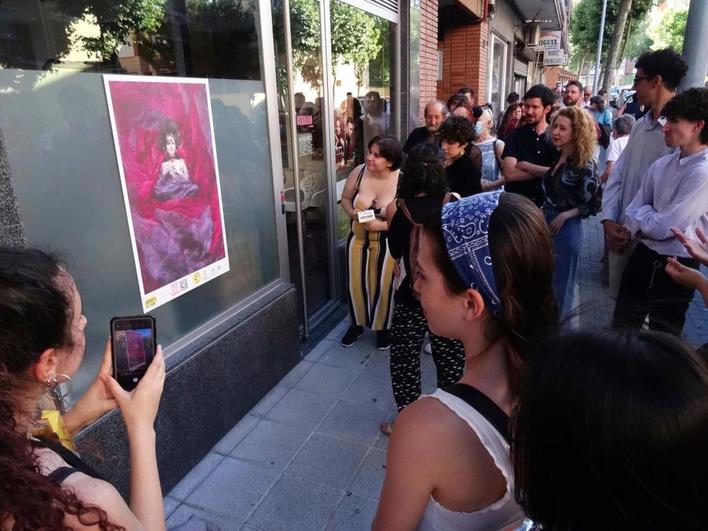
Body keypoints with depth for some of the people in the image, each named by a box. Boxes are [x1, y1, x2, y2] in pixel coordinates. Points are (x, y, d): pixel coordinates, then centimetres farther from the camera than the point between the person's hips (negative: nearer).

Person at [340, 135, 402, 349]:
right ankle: (357, 324, 36)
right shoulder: (358, 172, -11)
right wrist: (351, 213, -17)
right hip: (358, 239, 3)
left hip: (386, 243, -3)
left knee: (383, 286, 9)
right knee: (356, 284, 12)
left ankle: (382, 327, 33)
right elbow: (345, 198, 3)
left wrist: (381, 225, -25)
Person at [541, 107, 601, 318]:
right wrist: (544, 213, 7)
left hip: (566, 229, -7)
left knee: (560, 285, 7)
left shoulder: (585, 164, -13)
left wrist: (565, 215, -17)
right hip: (547, 225, 7)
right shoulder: (557, 157, 5)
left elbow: (594, 204, -11)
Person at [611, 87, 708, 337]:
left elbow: (665, 227, -21)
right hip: (644, 254, 7)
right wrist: (651, 219, -16)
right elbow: (632, 213, 3)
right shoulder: (661, 165, 1)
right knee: (622, 325, 21)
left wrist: (642, 214, -4)